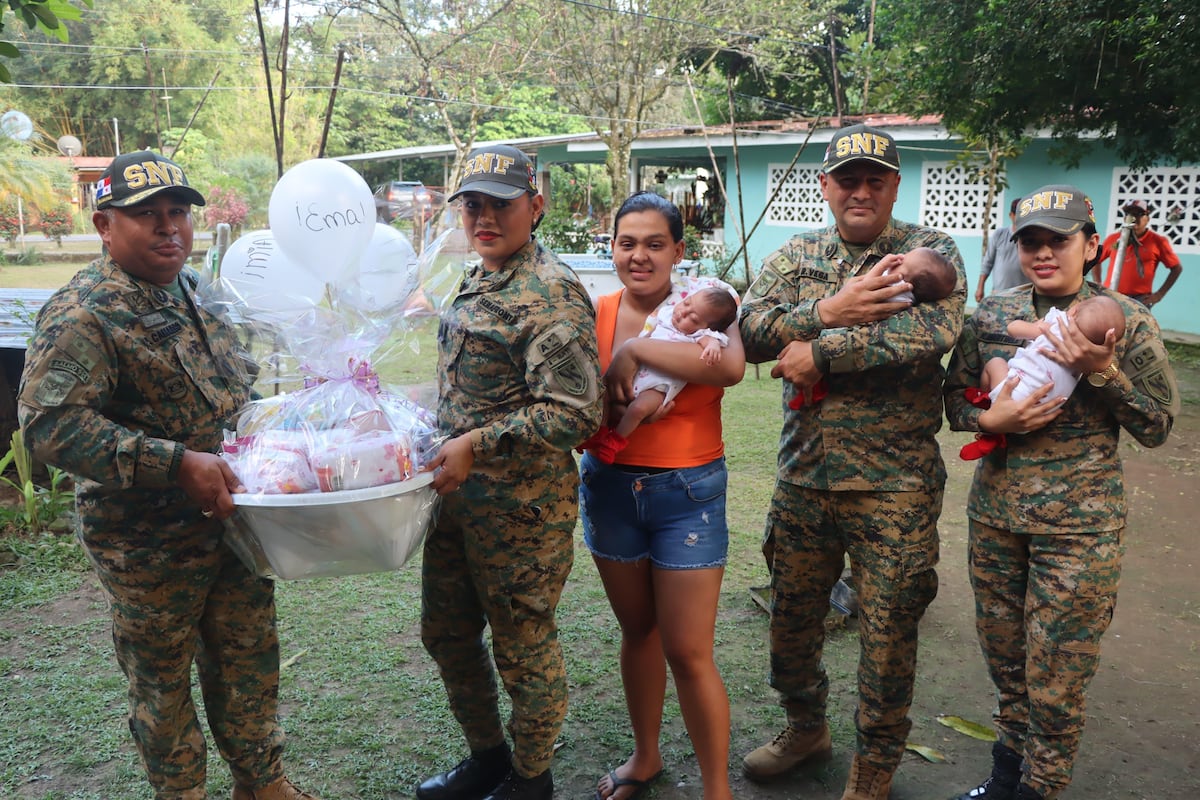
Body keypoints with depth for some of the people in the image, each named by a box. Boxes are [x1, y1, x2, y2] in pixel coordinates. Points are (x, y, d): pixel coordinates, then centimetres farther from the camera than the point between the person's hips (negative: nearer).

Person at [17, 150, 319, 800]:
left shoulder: (194, 289, 7)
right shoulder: (81, 315, -18)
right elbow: (50, 424, -27)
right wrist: (178, 464, -31)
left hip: (234, 517, 7)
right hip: (151, 543, -7)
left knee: (249, 660, 18)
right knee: (162, 680, 13)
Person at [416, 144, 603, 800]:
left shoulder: (551, 292, -17)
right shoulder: (476, 283, 12)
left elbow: (574, 413, -24)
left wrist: (475, 444, -23)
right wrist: (445, 451, 16)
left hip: (519, 507, -9)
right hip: (454, 494, 10)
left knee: (524, 647, 8)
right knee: (446, 634, 21)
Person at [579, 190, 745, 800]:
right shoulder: (595, 315, 1)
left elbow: (729, 367, -32)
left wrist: (635, 349, -28)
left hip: (687, 492, -4)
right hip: (610, 487, 4)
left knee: (688, 653, 0)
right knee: (637, 631, 19)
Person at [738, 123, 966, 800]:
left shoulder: (932, 251, -3)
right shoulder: (796, 257, 8)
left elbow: (934, 332, -22)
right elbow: (750, 329, -8)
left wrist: (821, 351, -20)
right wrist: (829, 309, -21)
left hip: (894, 484, -3)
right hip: (803, 476, 4)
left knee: (889, 635, 9)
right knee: (792, 618, 18)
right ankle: (806, 728, 44)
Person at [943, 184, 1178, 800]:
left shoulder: (1126, 321, -5)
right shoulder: (990, 316, 3)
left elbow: (1157, 426, -4)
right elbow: (954, 395, 10)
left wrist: (1102, 371, -19)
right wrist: (989, 420, -12)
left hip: (1078, 525, -4)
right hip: (994, 512, 4)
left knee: (1055, 677, 3)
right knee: (1003, 657, 17)